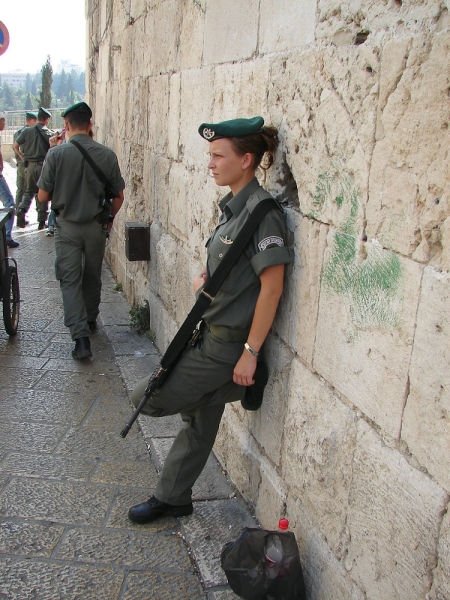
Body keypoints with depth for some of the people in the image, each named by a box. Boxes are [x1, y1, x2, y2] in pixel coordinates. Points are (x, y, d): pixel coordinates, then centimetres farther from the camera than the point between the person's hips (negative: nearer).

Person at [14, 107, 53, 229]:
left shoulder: (26, 131, 1)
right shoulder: (49, 132, -4)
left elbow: (15, 146, -1)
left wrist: (23, 157, 11)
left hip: (29, 165, 2)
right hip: (43, 165, -2)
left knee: (28, 191, 16)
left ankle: (21, 211, -8)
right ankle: (41, 221, 11)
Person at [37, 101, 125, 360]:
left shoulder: (56, 154, -12)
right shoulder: (107, 155, -7)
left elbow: (43, 197, -8)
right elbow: (118, 196, -1)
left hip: (67, 227, -2)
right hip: (96, 226, 2)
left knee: (70, 281, 2)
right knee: (92, 278, 20)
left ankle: (81, 337, -8)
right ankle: (90, 321, 39)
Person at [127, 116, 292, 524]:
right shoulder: (234, 205, 9)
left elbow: (272, 285, -22)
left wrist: (250, 352, -21)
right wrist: (205, 278, 1)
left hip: (227, 344, -8)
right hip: (211, 334, 8)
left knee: (147, 398, 2)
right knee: (199, 424, 20)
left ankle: (231, 389, 16)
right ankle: (172, 499, 36)